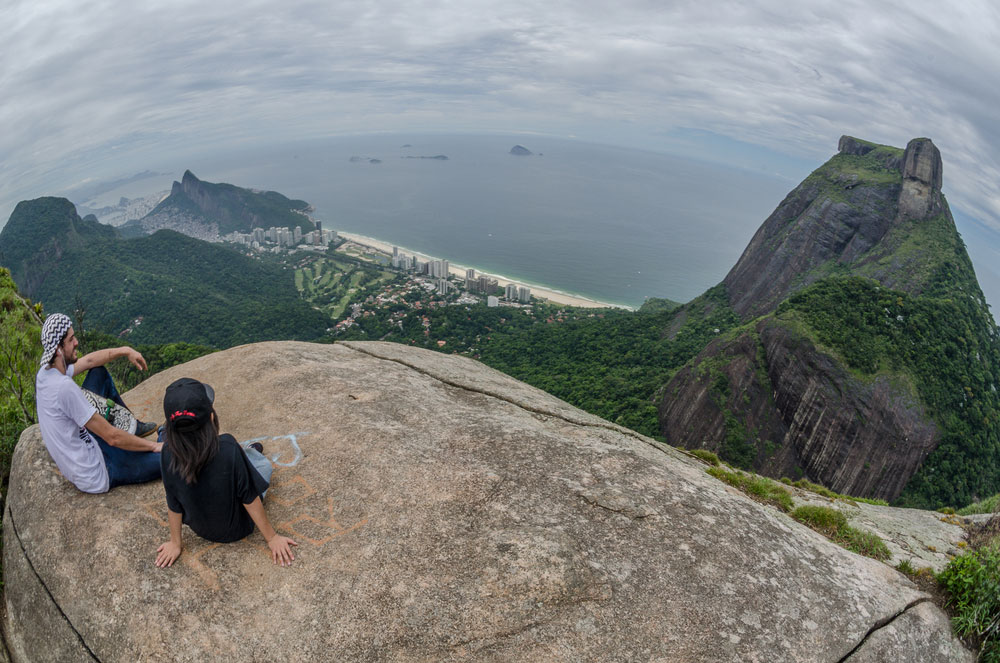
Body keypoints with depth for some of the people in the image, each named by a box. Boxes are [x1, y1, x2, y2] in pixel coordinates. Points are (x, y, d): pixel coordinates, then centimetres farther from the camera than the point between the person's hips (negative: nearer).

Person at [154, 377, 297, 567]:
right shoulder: (227, 448, -37)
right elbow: (249, 498, -26)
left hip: (200, 529, 3)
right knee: (264, 464, 18)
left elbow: (173, 504, -12)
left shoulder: (169, 453, -26)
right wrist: (272, 537, -12)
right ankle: (250, 452, 45)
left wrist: (175, 543, 5)